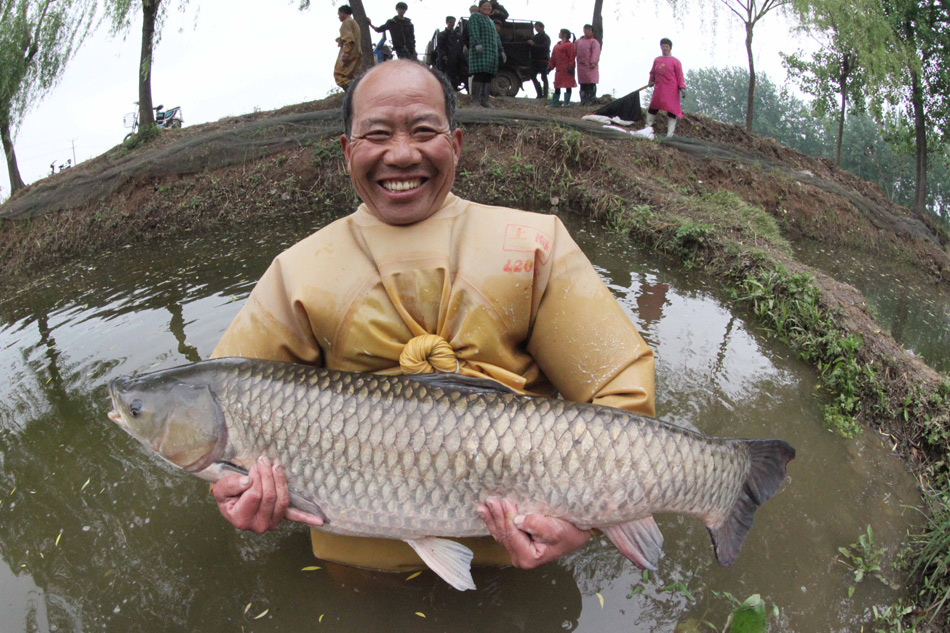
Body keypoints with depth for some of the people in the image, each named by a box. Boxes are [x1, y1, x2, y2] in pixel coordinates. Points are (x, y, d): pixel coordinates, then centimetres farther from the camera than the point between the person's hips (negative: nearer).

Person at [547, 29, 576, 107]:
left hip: (566, 70, -8)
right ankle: (555, 102, 15)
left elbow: (571, 57, -12)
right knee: (557, 86, 10)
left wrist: (570, 67, -18)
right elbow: (553, 57, 20)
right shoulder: (557, 45, 19)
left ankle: (566, 103, -1)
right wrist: (550, 66, 15)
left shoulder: (569, 45, -6)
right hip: (559, 70, 8)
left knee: (567, 86, -3)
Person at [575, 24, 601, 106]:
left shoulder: (594, 42, -2)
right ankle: (583, 100, 14)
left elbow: (595, 53, -11)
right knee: (583, 84, 9)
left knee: (591, 84, -7)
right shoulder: (578, 42, 15)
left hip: (590, 67, -6)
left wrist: (593, 62, -21)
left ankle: (591, 100, -4)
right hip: (581, 67, 6)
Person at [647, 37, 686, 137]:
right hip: (659, 89, 3)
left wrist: (682, 87, -10)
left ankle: (670, 134, -1)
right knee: (652, 108, 6)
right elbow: (653, 72, 23)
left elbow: (680, 76, 0)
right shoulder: (657, 60, 11)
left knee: (672, 112, -4)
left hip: (671, 90, -3)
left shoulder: (675, 61, 2)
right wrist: (651, 81, 5)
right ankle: (648, 127, 22)